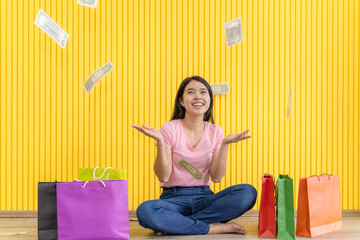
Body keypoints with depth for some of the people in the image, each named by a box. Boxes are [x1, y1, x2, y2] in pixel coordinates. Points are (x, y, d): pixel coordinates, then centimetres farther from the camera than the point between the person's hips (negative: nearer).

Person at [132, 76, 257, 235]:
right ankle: (215, 227, -22)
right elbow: (163, 176, -8)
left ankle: (174, 224, -21)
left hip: (204, 197, 3)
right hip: (174, 197, -3)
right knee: (145, 211, -35)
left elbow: (216, 177, -1)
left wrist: (225, 144, -10)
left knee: (248, 192, -25)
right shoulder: (170, 129, -2)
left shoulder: (215, 131, 6)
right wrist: (160, 141, -19)